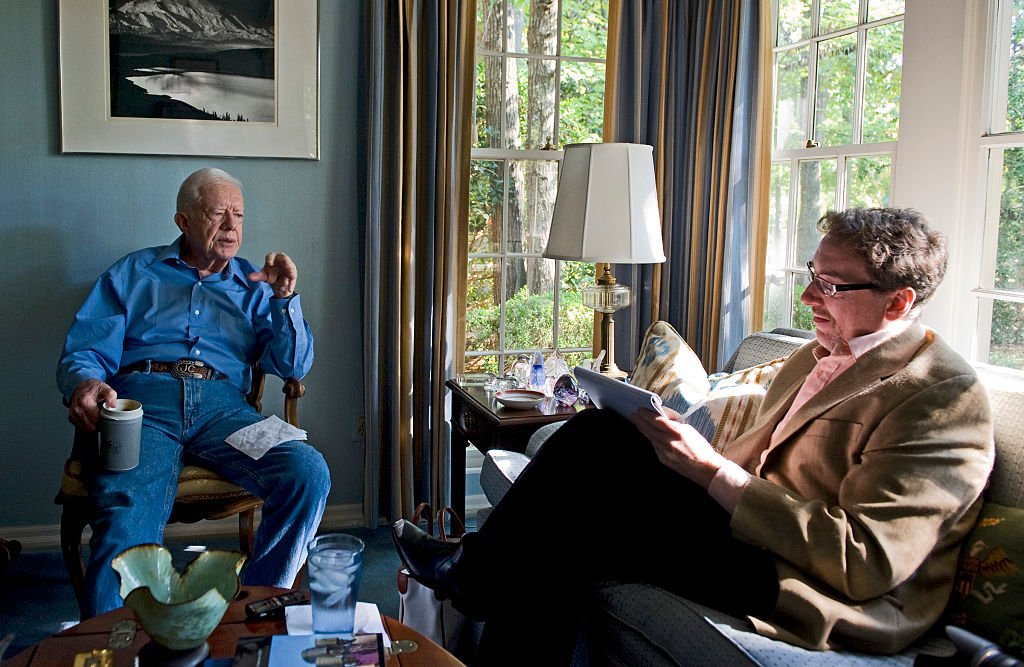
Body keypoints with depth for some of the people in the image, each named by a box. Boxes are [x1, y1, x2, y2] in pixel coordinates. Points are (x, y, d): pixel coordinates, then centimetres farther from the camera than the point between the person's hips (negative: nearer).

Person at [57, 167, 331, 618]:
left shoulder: (254, 285, 25)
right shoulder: (133, 274, 22)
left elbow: (293, 366, 15)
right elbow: (83, 351, 11)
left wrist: (285, 298, 0)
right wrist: (85, 384, -14)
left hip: (222, 407, 2)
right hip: (142, 401, -2)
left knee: (308, 473, -27)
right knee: (126, 513, -34)